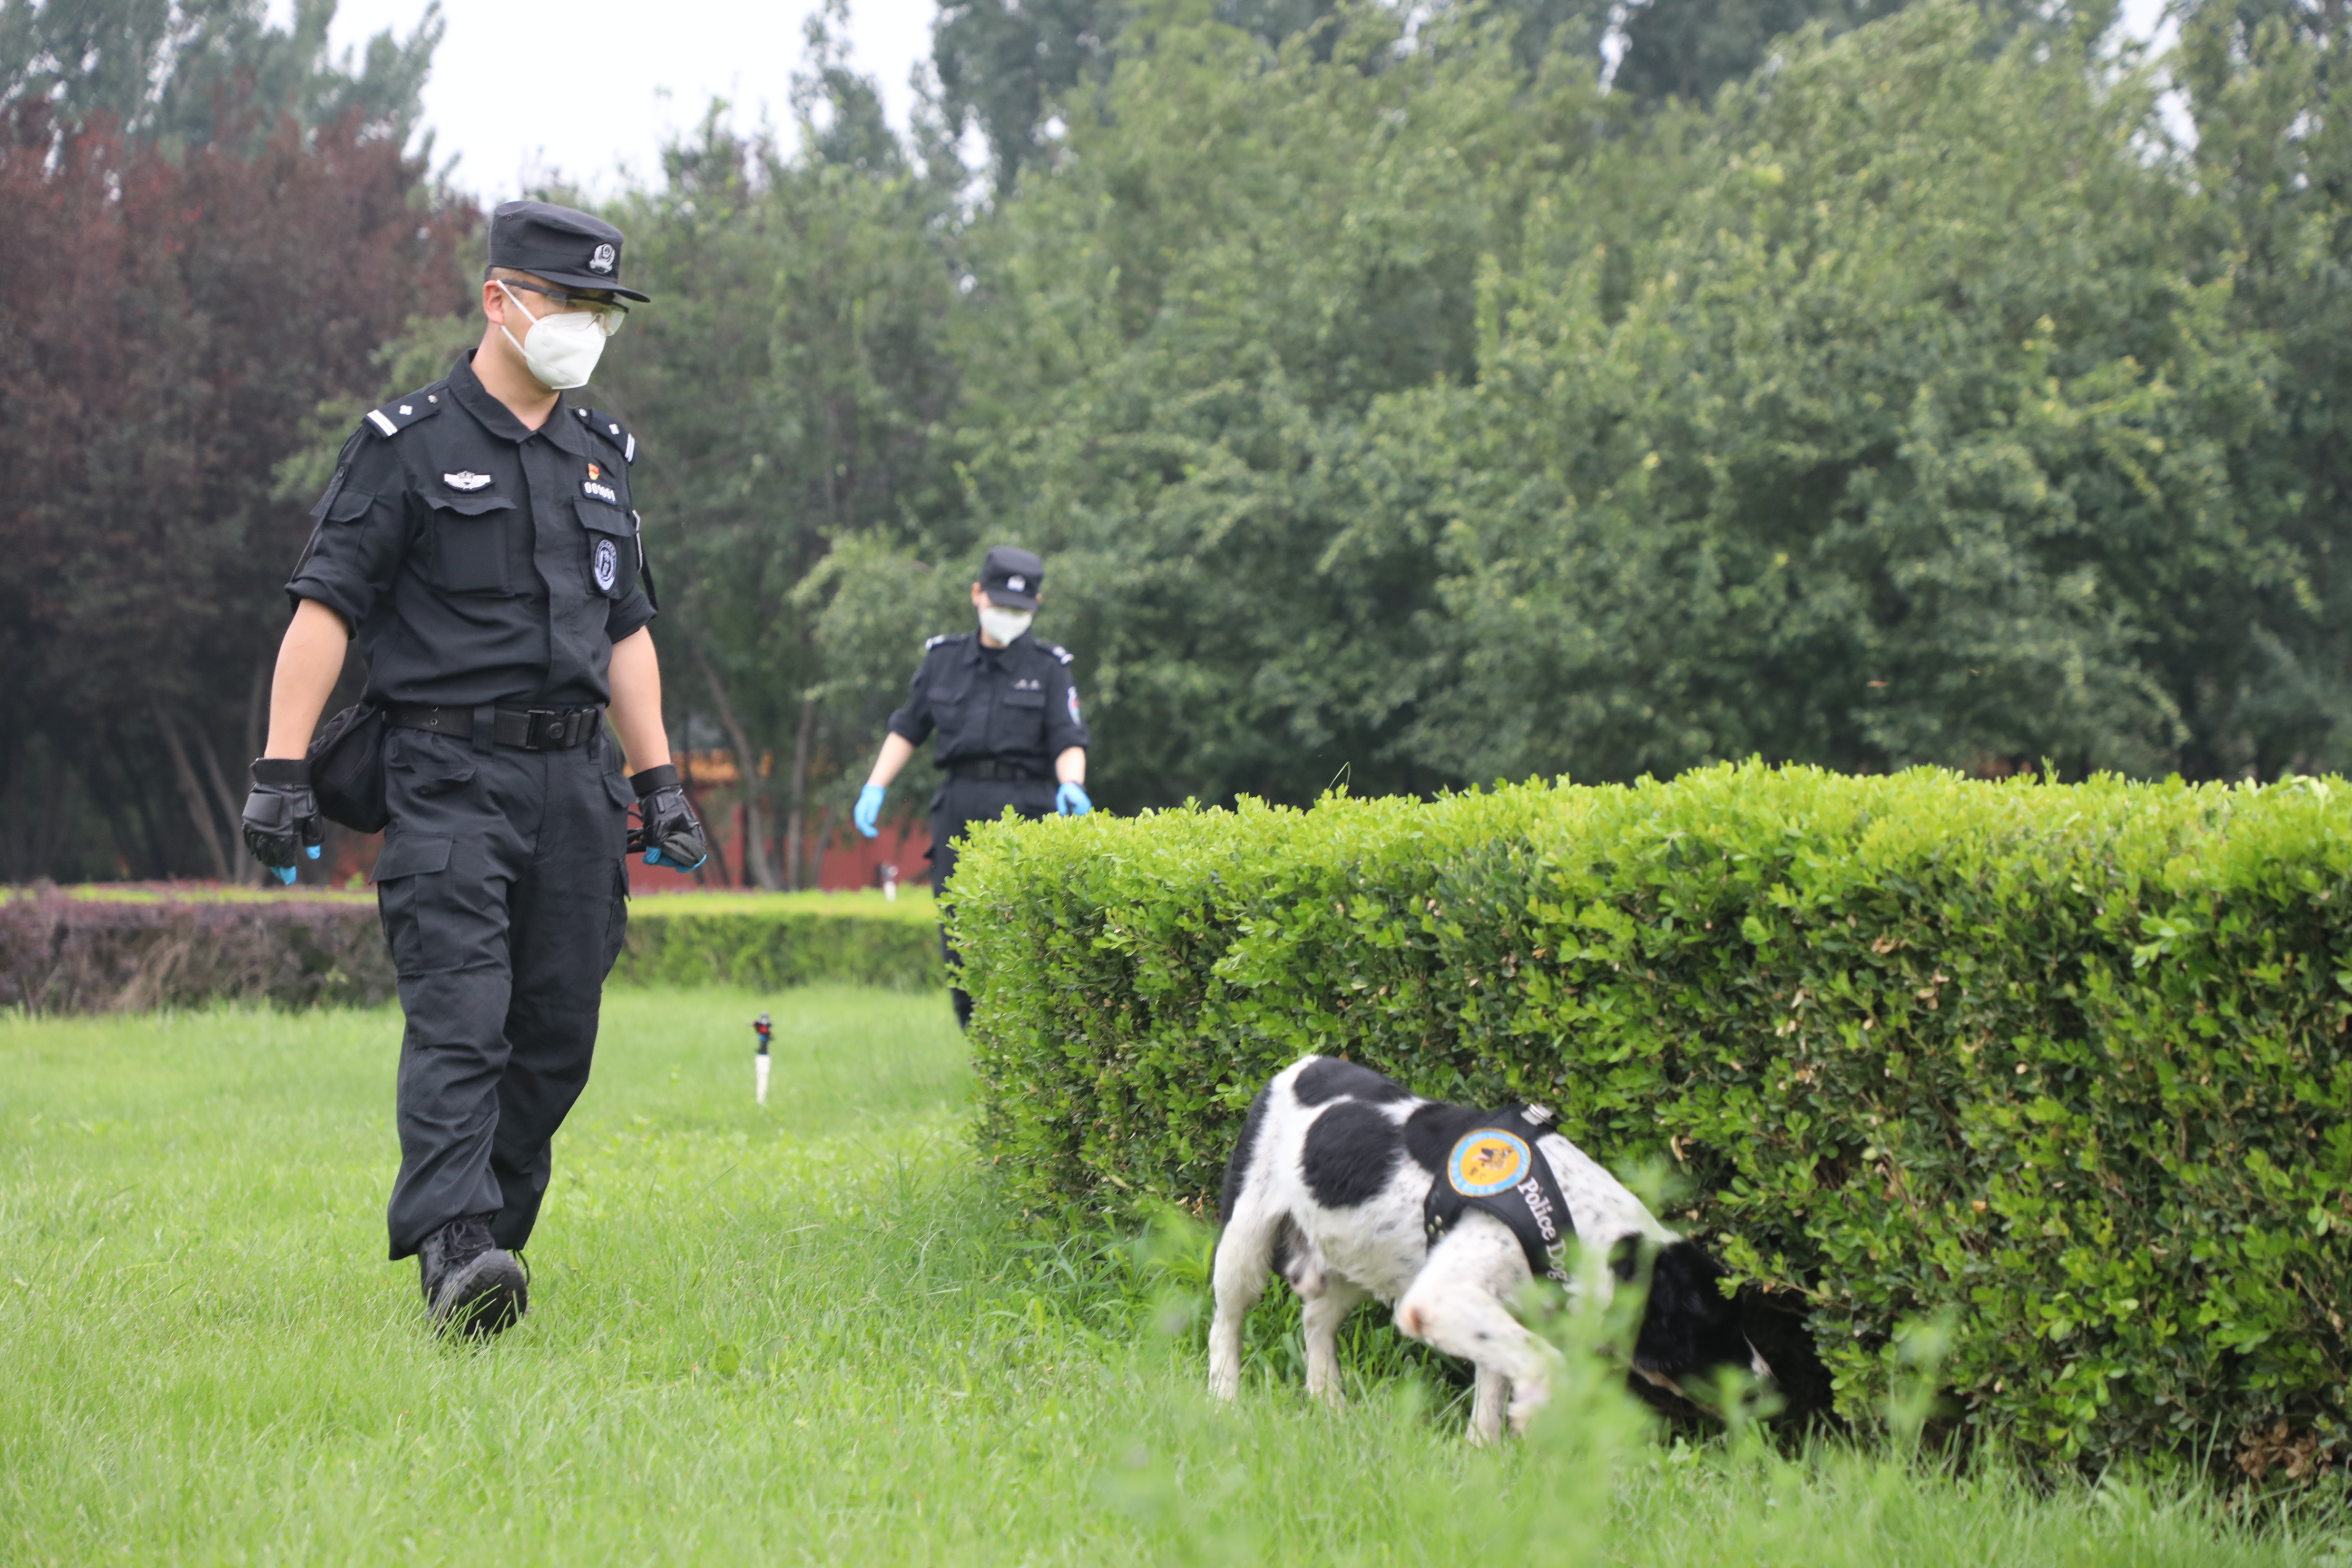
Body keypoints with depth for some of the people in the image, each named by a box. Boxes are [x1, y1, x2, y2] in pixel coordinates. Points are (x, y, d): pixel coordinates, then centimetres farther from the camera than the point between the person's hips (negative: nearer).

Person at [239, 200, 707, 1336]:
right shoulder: (408, 443, -1)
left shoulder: (602, 453, 18)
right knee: (460, 1017, -17)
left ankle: (492, 1241, 12)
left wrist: (660, 782, 20)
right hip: (450, 774, -6)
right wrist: (281, 771, -13)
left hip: (575, 780, 6)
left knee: (557, 1034, 3)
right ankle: (454, 1255, -26)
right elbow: (326, 606, -6)